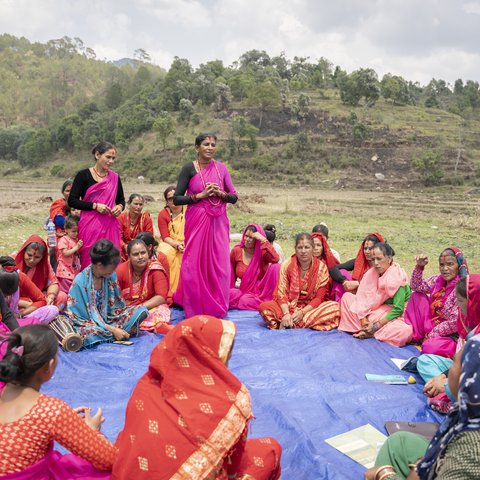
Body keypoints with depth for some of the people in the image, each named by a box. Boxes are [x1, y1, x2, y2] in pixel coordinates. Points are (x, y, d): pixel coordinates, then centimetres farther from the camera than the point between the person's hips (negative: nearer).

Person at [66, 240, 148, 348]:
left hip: (109, 318, 5)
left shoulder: (111, 276, -3)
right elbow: (83, 315, -18)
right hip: (89, 323, -4)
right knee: (89, 332, -42)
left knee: (142, 311, -13)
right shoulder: (80, 282, -18)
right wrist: (112, 330, -25)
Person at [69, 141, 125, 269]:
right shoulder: (83, 175, -1)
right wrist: (95, 206, -14)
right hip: (90, 227, -3)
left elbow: (121, 200, 22)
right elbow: (72, 201, -4)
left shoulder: (115, 177, 10)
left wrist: (120, 207, -1)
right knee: (90, 263, 0)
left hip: (110, 226, 3)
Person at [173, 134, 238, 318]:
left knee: (219, 264, 3)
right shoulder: (189, 169, -1)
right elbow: (177, 199, -5)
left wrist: (220, 193, -11)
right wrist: (201, 195, -13)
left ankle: (216, 308, 18)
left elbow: (234, 197, 8)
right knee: (195, 264, 0)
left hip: (218, 222, 3)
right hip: (197, 221, -3)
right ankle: (194, 309, 15)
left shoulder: (221, 168, 8)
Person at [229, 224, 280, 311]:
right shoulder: (236, 251, 1)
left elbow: (276, 259, -29)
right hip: (244, 292, 1)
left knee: (275, 266, -24)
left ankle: (267, 299, -14)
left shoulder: (262, 252, -5)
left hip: (261, 291, -1)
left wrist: (263, 240, -26)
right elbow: (231, 272, 15)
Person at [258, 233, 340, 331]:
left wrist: (302, 312, -21)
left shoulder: (321, 267, -5)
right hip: (289, 306, -1)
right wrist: (286, 314, -26)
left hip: (311, 307, 2)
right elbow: (281, 293, -9)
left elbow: (319, 297, -7)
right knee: (264, 306, -26)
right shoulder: (287, 265, -4)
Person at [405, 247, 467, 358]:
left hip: (450, 334, -8)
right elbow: (416, 286, 10)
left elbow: (456, 322, -24)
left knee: (430, 348, -36)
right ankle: (414, 335, 7)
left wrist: (434, 332, -15)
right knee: (417, 296, 1)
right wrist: (419, 266, -6)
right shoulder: (438, 280, 1)